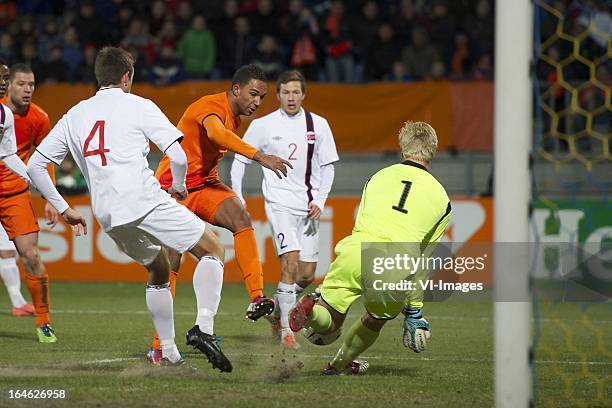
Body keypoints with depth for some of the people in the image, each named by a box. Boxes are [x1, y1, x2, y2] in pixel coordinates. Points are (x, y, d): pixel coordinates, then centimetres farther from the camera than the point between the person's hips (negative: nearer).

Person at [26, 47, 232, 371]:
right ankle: (203, 328, -13)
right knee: (213, 250, 7)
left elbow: (35, 165, 20)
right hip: (145, 200, -6)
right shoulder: (138, 106, 5)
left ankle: (168, 351, 23)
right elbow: (178, 157, -4)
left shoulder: (74, 115, 20)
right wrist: (179, 187, 17)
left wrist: (63, 209, 24)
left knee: (158, 269, 28)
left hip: (109, 218, 6)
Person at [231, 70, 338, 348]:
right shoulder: (263, 125, -1)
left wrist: (319, 201, -2)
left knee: (307, 275, 4)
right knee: (291, 262, -19)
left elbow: (327, 166, 10)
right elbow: (239, 160, 7)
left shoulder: (318, 125, 5)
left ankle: (277, 310, 31)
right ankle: (285, 330, -13)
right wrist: (237, 198, -1)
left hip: (308, 207, 4)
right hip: (279, 203, -4)